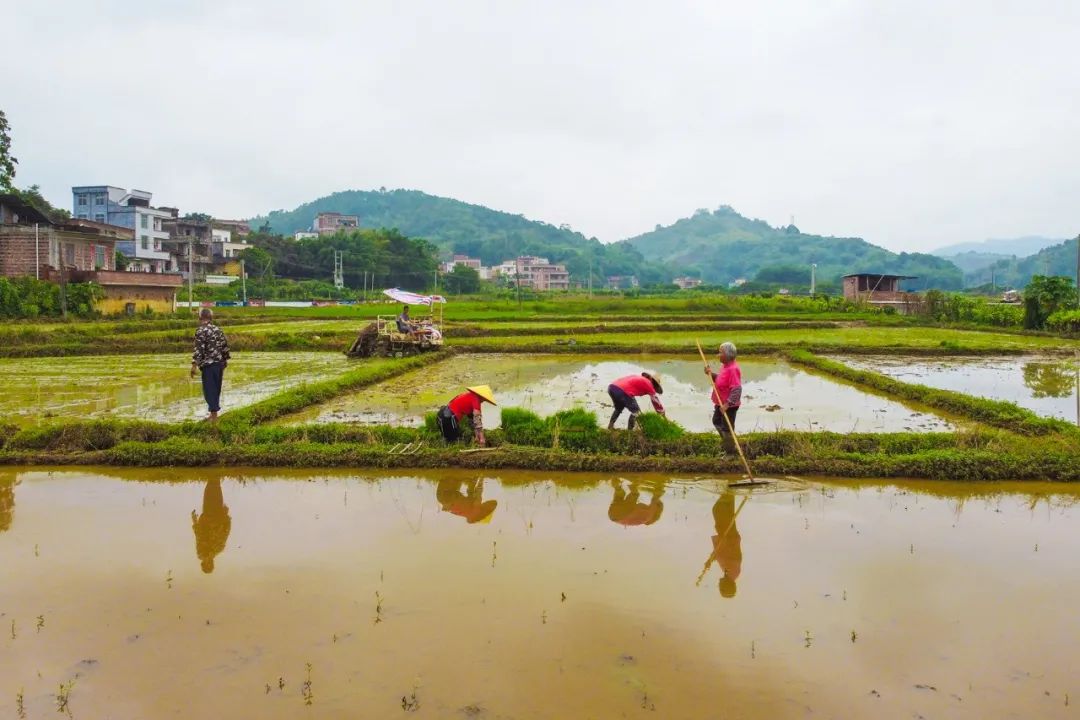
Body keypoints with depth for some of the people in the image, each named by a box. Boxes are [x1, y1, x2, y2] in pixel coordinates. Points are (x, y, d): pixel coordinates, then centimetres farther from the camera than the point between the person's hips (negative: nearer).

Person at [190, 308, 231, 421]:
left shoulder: (201, 331, -10)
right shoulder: (218, 330, 10)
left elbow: (199, 349, -18)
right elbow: (225, 347, 13)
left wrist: (194, 365, -18)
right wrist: (225, 361, 24)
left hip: (208, 365, -7)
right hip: (219, 364, 7)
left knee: (209, 389, -1)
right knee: (216, 389, 15)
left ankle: (214, 416, -2)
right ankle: (214, 413, 23)